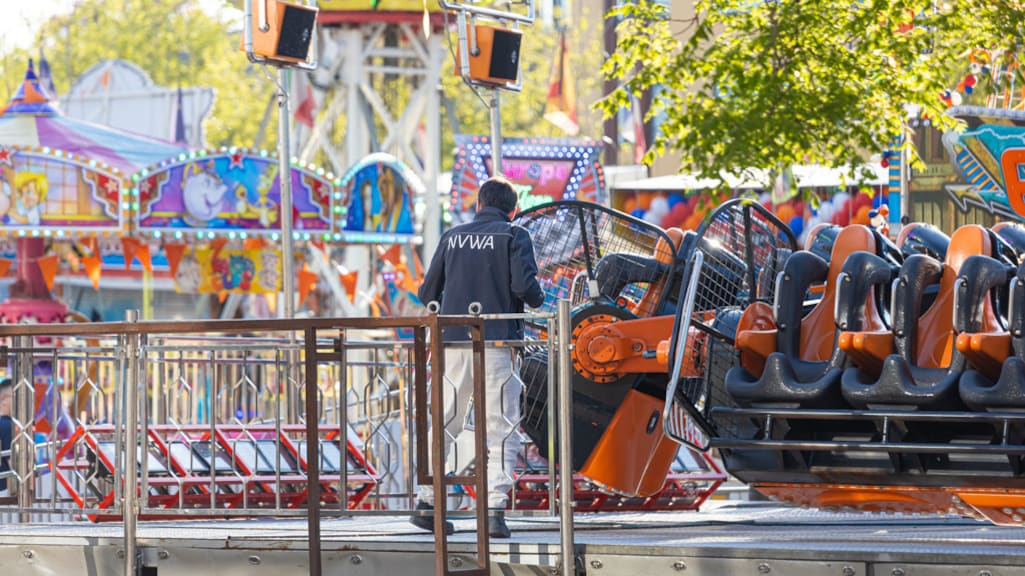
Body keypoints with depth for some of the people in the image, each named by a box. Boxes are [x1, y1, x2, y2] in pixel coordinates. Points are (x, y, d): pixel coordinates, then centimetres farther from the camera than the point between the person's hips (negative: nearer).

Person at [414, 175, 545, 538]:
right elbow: (523, 286, -12)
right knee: (502, 429, -1)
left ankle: (427, 502, 16)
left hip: (454, 343, 4)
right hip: (497, 342, -4)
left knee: (446, 423, 14)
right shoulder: (514, 236, 1)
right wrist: (538, 300, 10)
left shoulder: (453, 237, 12)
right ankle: (495, 509, -11)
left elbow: (427, 293, 12)